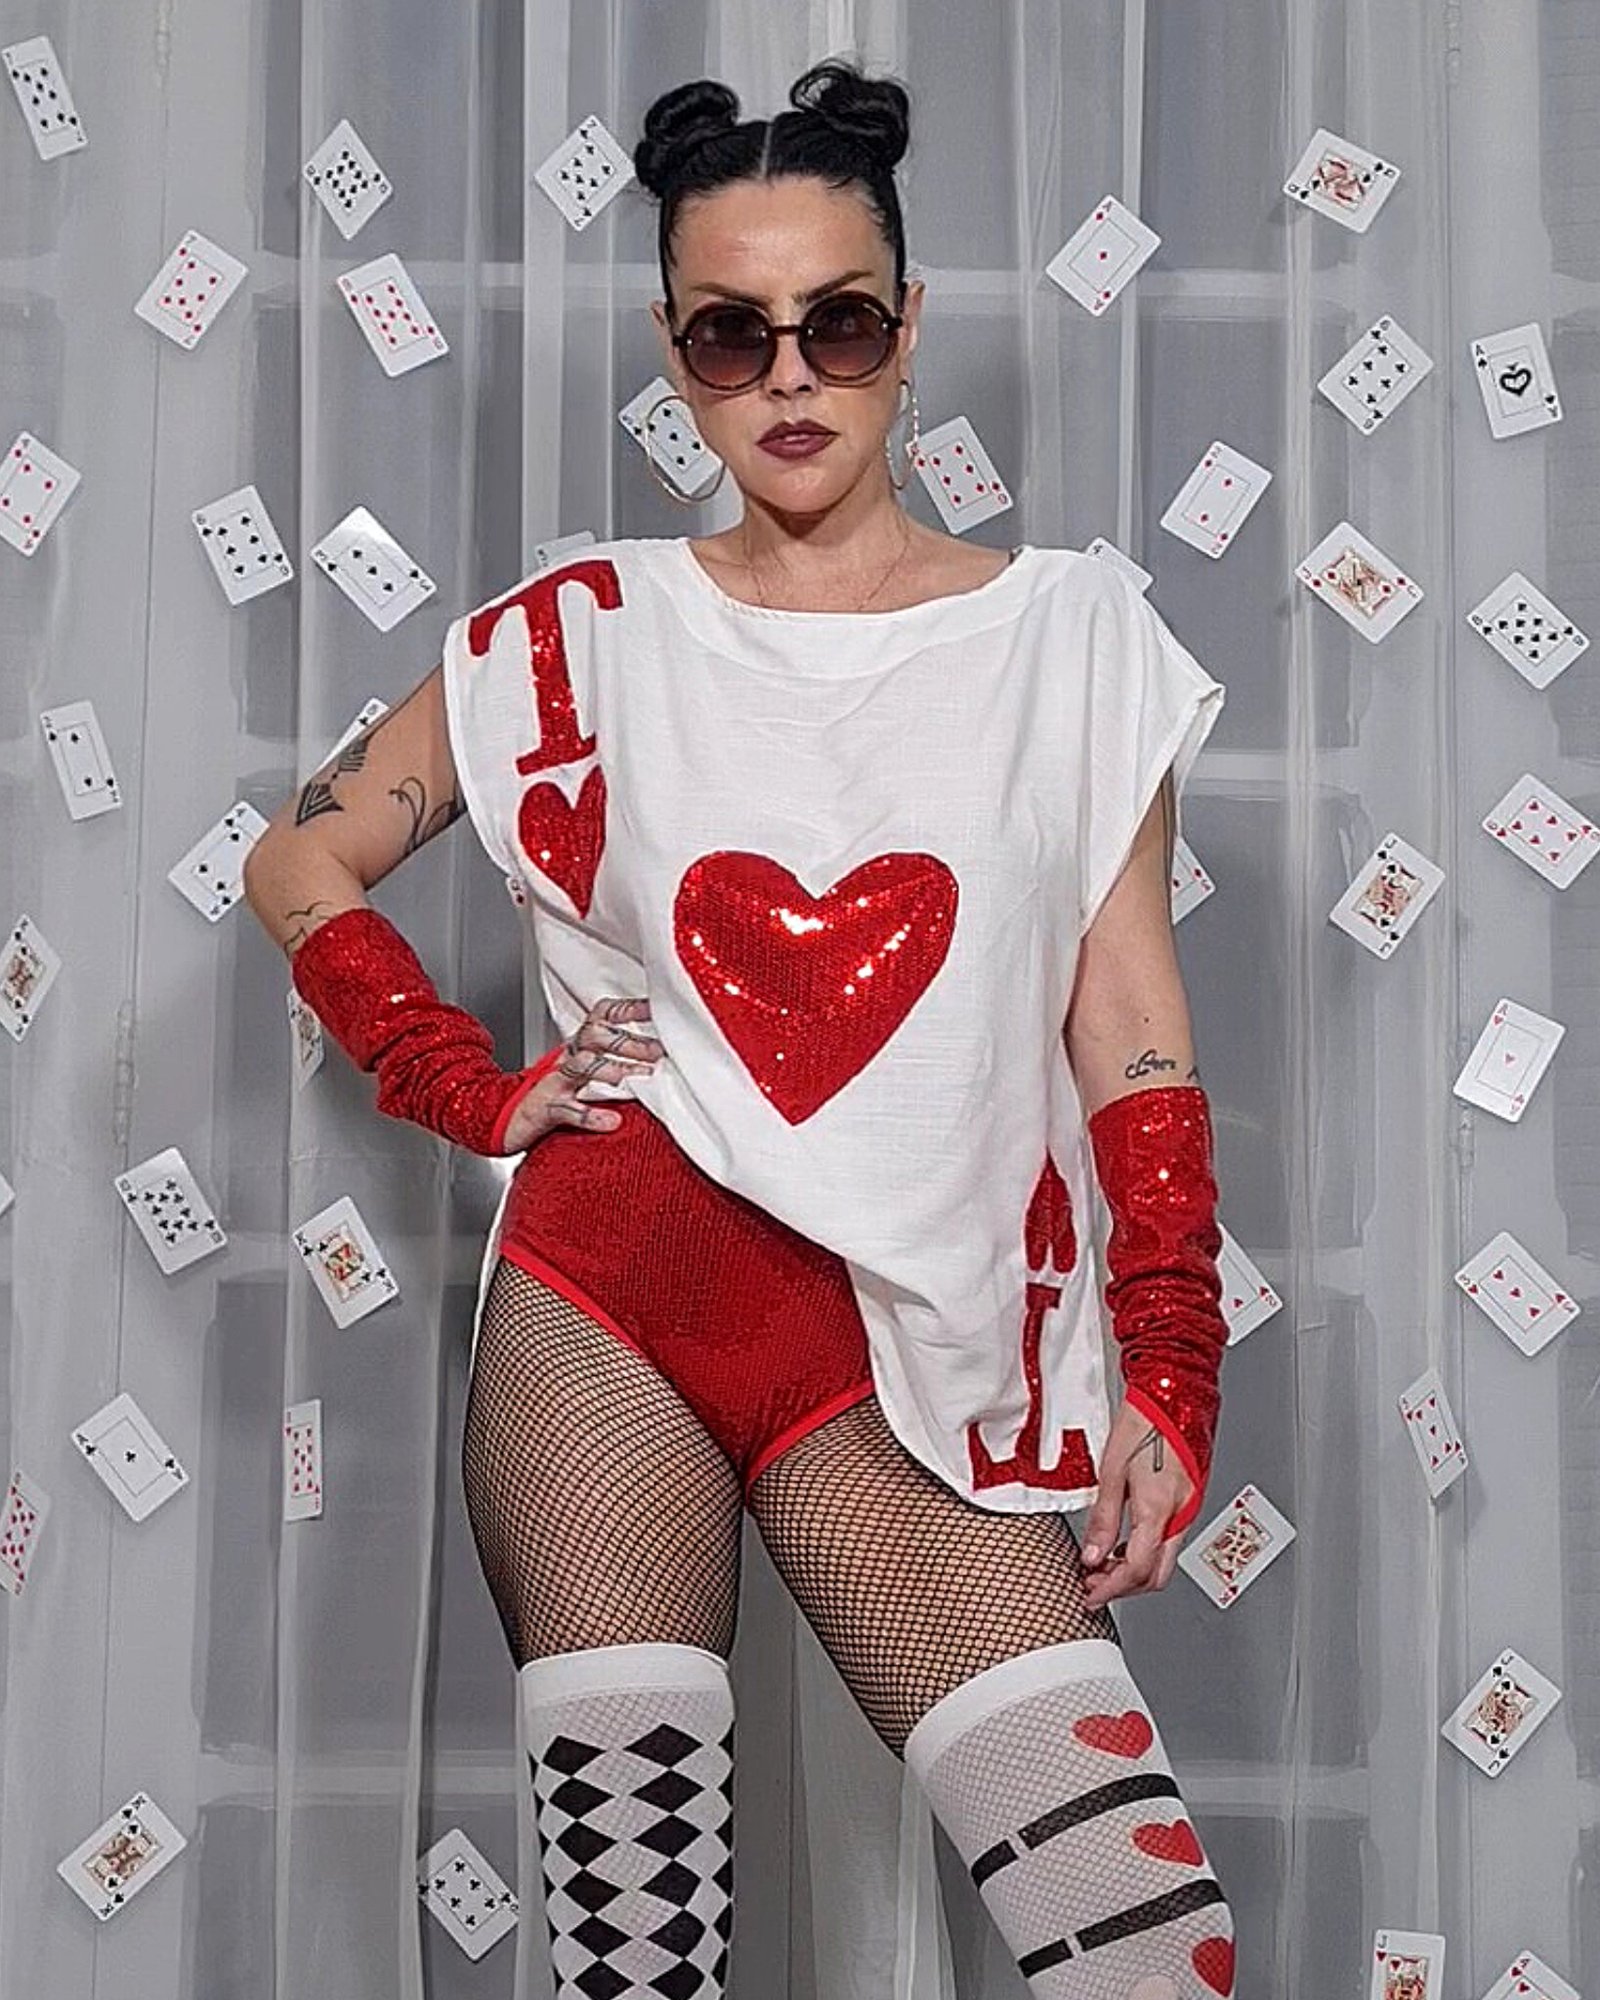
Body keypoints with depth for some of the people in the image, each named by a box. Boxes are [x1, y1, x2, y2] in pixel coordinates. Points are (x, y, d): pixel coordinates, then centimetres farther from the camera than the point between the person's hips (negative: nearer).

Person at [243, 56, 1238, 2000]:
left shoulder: (1072, 636, 8)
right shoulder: (590, 634, 8)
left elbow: (1133, 1032, 6)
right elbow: (301, 867, 16)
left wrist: (1168, 1374, 0)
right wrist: (481, 1094, 6)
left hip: (904, 1347, 0)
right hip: (611, 1292, 1)